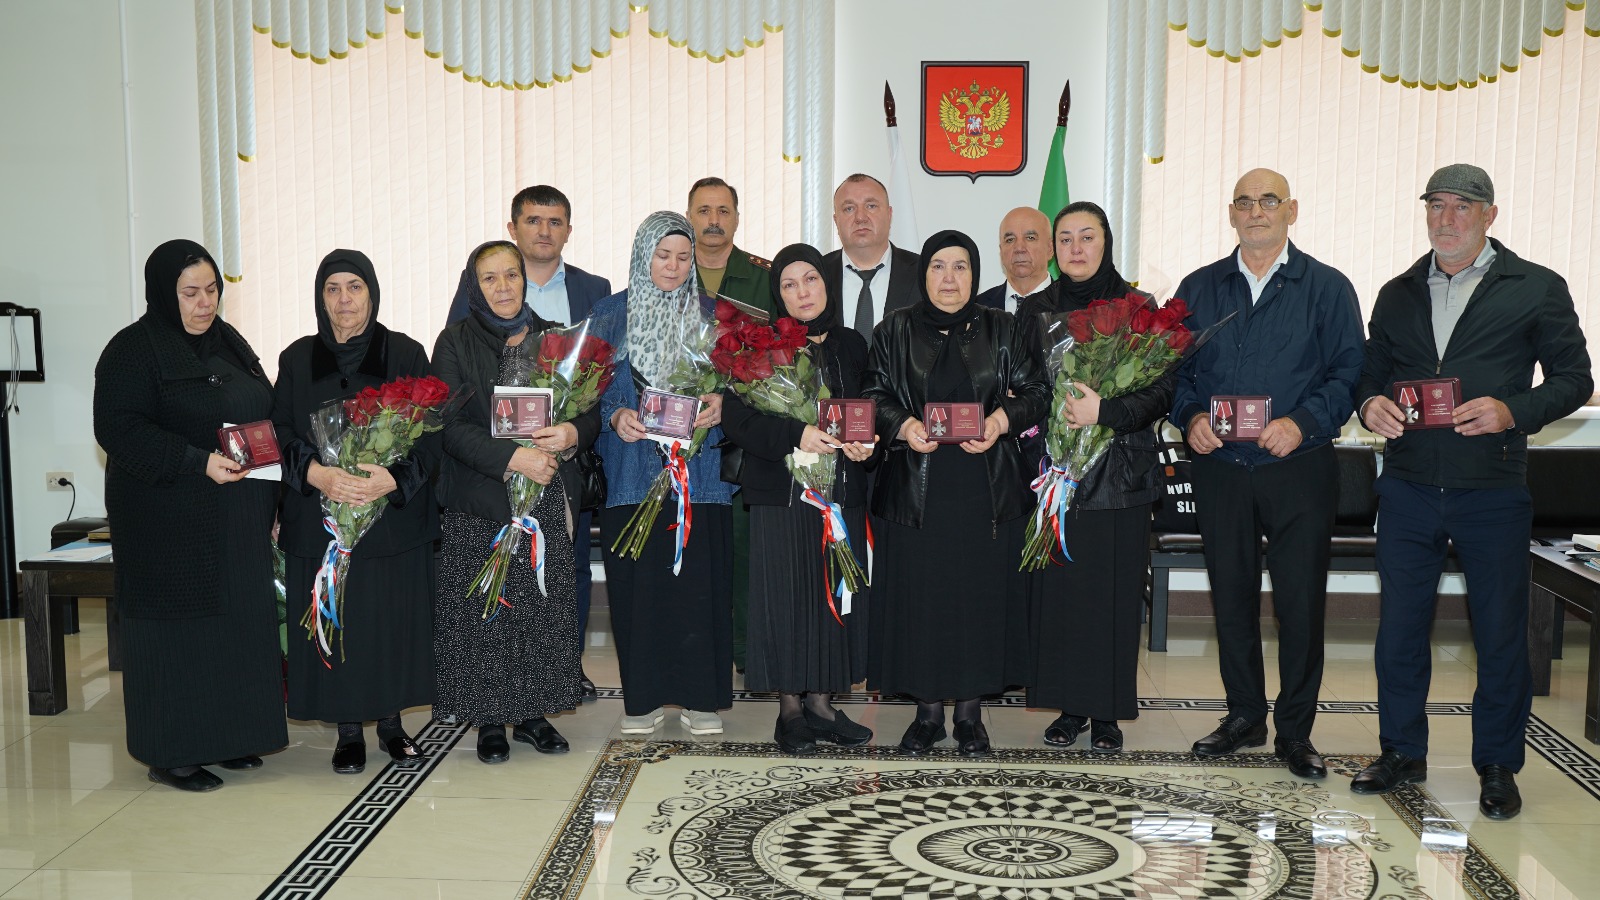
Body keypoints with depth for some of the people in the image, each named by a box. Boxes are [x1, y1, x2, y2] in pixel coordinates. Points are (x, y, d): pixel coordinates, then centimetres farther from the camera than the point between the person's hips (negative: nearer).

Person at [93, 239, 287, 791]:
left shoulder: (228, 341, 14)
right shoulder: (133, 350, -8)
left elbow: (263, 410, 22)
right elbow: (117, 428, -16)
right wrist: (197, 461, -25)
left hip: (237, 520, 7)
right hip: (170, 523, -7)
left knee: (237, 619, 9)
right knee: (179, 629, -2)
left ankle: (222, 738, 20)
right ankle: (170, 754, 8)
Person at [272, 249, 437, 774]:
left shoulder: (405, 354, 1)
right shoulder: (297, 360, 6)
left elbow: (431, 434, -3)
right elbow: (279, 434, 2)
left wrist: (395, 478, -19)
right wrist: (315, 473, -18)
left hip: (395, 515, -1)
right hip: (319, 516, 1)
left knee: (393, 618, 3)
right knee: (335, 621, 2)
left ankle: (391, 721, 20)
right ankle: (348, 730, 16)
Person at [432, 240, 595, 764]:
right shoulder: (455, 344, 1)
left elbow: (592, 411, 10)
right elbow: (451, 426, -9)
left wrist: (573, 433, -13)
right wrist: (513, 457, -20)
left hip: (549, 499, 3)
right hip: (480, 504, -2)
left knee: (546, 607, 4)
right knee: (485, 611, 0)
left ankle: (534, 712, 18)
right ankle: (490, 720, 12)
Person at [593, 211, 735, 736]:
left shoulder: (712, 315, 10)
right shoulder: (611, 315, 8)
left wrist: (719, 404, -12)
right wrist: (616, 416, -13)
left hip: (698, 470, 0)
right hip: (632, 470, 0)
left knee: (699, 582, -3)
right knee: (637, 582, -1)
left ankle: (701, 697, 8)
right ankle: (644, 697, 12)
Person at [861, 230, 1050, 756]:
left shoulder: (1001, 330, 7)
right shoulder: (895, 331, 7)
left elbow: (1036, 391, 4)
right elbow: (873, 396, 4)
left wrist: (1002, 419, -15)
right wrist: (903, 426, -16)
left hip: (986, 489, 0)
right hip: (916, 489, 0)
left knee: (981, 591, 3)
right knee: (919, 595, 2)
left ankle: (970, 711, 16)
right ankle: (928, 711, 15)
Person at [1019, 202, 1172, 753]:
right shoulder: (1036, 311, 11)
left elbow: (1164, 388, -5)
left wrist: (1104, 412, -17)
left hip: (1119, 470, -2)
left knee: (1113, 589, -1)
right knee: (1058, 588, 1)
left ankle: (1107, 712, 10)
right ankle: (1070, 705, 13)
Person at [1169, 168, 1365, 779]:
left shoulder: (1327, 288, 3)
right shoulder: (1199, 289, 11)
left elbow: (1348, 372, -3)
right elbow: (1175, 368, 10)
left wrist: (1302, 424, -18)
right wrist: (1190, 418, -9)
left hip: (1299, 469, -2)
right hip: (1219, 469, 3)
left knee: (1301, 601, 1)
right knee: (1231, 595, 9)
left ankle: (1295, 730, 15)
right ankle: (1244, 715, 24)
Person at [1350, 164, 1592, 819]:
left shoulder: (1537, 289, 2)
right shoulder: (1398, 294, 13)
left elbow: (1574, 377, 0)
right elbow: (1372, 371, 17)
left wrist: (1512, 411, -17)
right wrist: (1371, 404, -6)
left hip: (1493, 490, -3)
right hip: (1408, 489, 3)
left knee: (1501, 636, 5)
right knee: (1399, 626, 8)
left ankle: (1498, 767, 21)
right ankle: (1402, 754, 23)